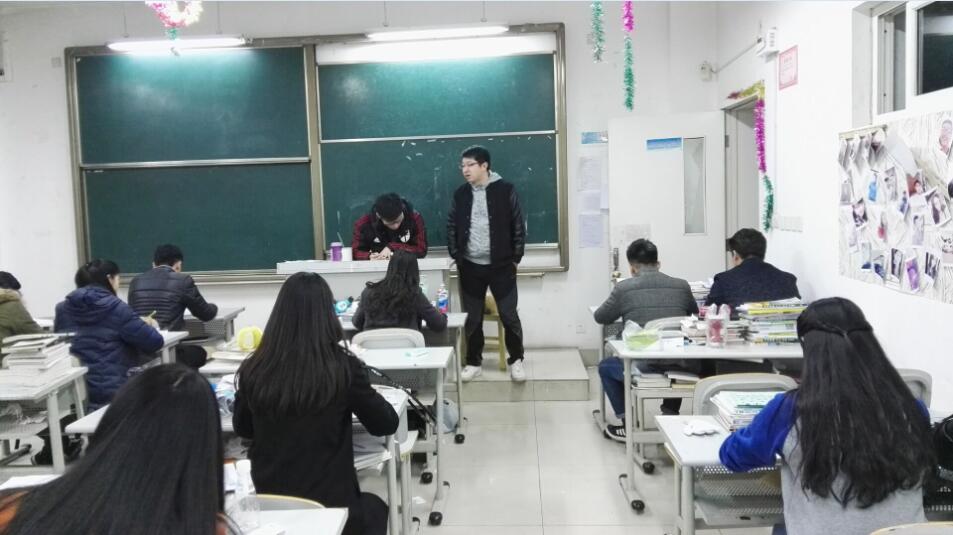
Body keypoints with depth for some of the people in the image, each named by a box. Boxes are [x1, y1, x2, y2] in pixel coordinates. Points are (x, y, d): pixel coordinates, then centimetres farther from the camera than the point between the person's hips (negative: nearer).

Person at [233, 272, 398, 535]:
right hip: (331, 500, -3)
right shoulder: (343, 366, -17)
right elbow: (386, 424, -4)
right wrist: (359, 390, 13)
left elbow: (243, 428, 9)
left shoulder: (254, 369, -9)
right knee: (374, 508, 32)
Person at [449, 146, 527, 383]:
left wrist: (515, 259, -4)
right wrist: (456, 257, 4)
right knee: (472, 318, 10)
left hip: (501, 266, -3)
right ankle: (474, 362, 23)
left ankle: (516, 360, 20)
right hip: (470, 267, 3)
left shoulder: (505, 190, -6)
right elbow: (452, 227, 10)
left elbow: (518, 226, -3)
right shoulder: (460, 194, 5)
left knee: (509, 315, 2)